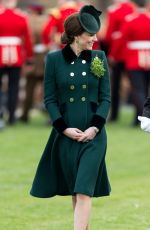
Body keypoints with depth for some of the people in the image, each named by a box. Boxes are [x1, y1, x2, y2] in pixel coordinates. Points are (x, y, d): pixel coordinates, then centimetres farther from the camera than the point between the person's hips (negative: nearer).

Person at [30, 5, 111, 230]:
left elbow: (106, 97, 3)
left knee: (84, 191, -11)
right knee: (74, 190, 10)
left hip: (93, 134, -1)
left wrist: (95, 127, -10)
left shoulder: (98, 58, 2)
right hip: (65, 135, 1)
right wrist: (64, 128, -9)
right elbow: (49, 98, 1)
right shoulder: (54, 59, -1)